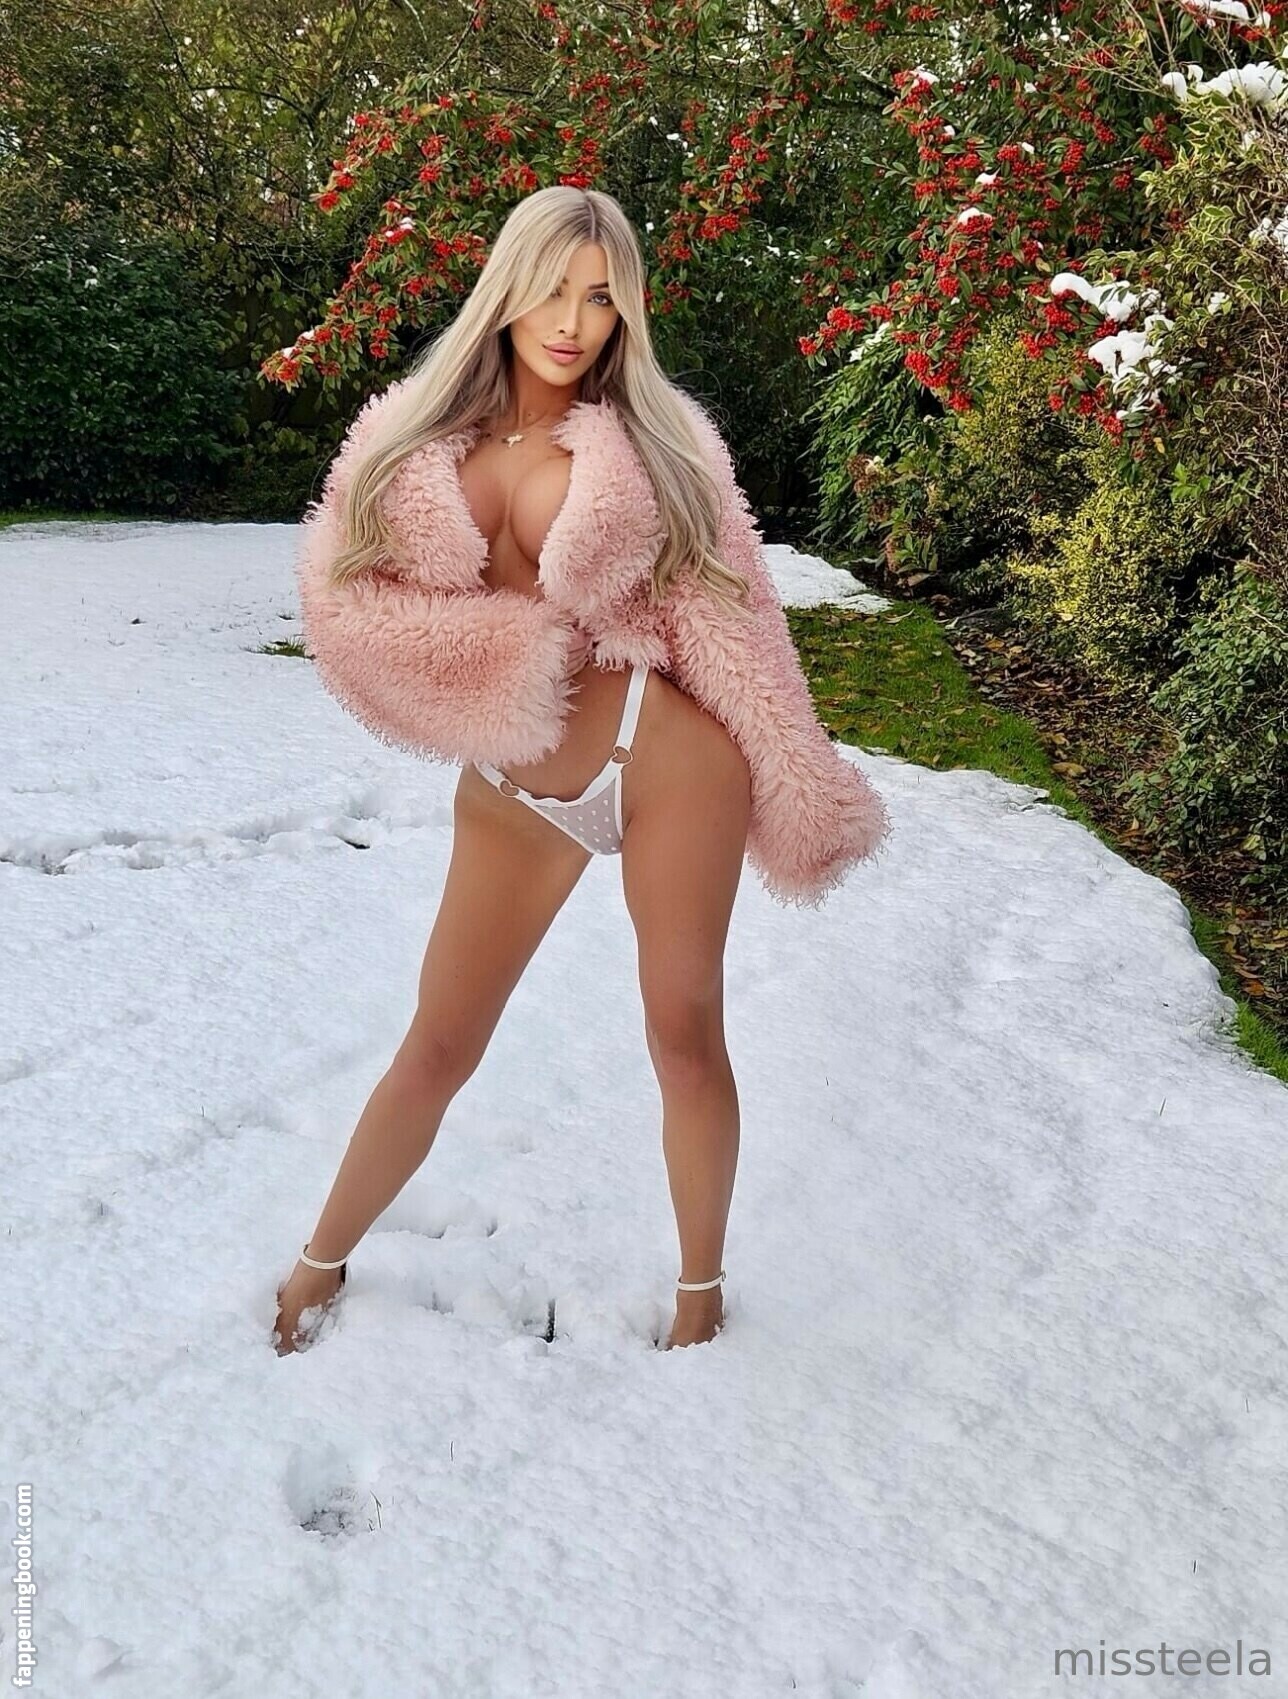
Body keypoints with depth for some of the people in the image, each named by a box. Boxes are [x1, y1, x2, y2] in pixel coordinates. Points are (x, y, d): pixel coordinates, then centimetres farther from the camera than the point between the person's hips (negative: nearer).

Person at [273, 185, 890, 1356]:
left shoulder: (654, 435, 1)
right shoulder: (413, 434, 4)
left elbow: (730, 619, -1)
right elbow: (339, 599, -5)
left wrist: (802, 798, -3)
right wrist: (497, 654, -16)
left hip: (668, 760, -1)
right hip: (509, 795, 2)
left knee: (685, 1035, 5)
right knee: (439, 1048, 10)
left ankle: (702, 1292, 28)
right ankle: (324, 1261, 35)